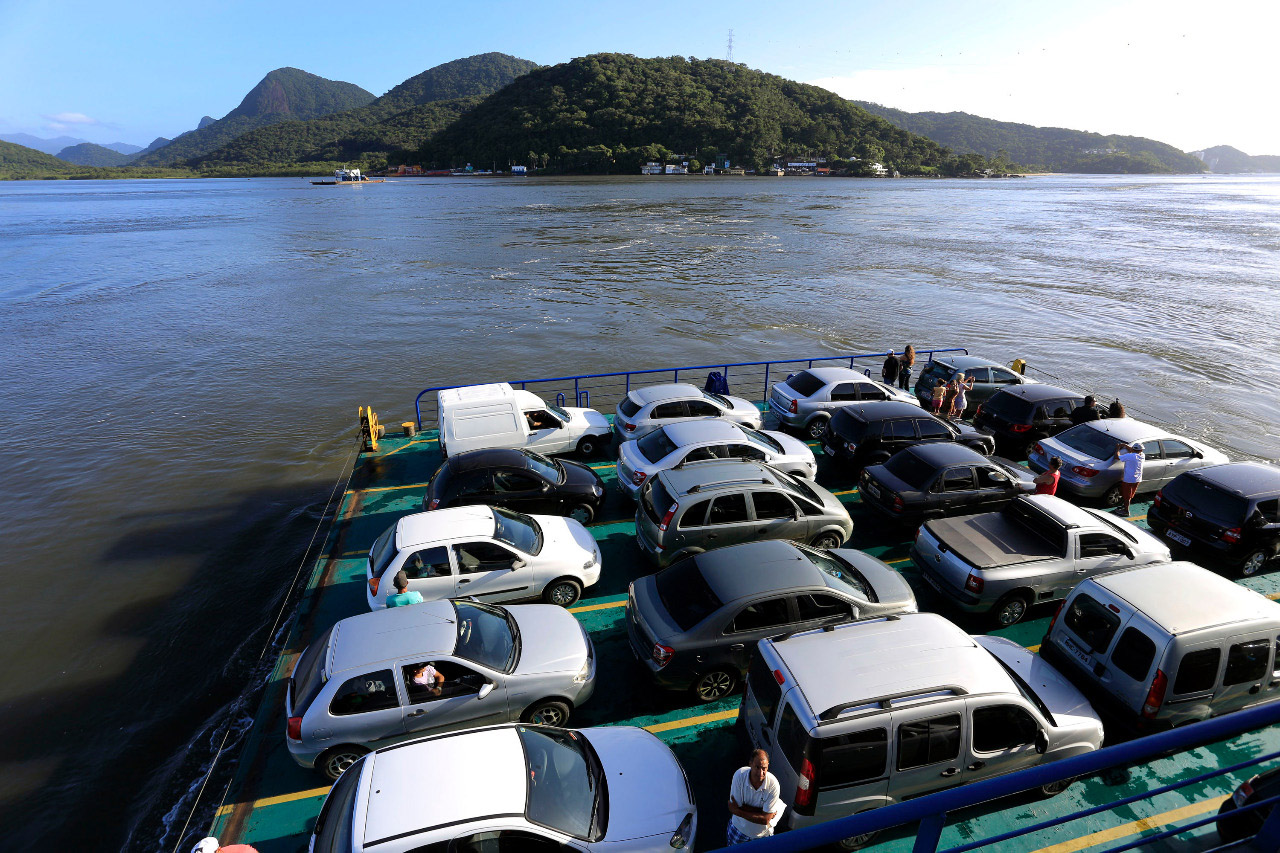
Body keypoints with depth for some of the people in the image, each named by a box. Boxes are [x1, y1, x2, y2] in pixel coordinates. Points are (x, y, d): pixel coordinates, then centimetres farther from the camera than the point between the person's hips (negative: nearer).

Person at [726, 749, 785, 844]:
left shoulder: (773, 785, -32)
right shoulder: (739, 775, -30)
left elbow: (765, 819, -27)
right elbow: (736, 806, -24)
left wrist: (738, 812, -25)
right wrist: (761, 811, -30)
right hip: (739, 827, 1)